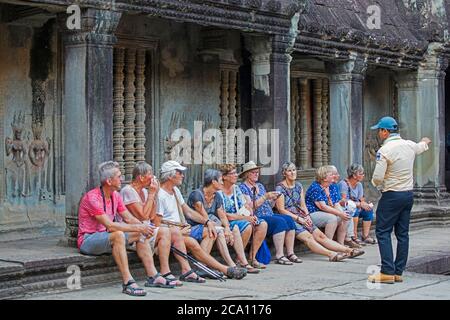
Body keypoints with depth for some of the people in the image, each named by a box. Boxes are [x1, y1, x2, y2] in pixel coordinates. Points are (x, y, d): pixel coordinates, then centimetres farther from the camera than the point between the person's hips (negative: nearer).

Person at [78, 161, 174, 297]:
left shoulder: (115, 196, 7)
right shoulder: (92, 198, -22)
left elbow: (129, 218, 6)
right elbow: (110, 225, -29)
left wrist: (144, 227, -14)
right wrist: (137, 227, -27)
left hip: (106, 237, 9)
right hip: (88, 240, -9)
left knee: (141, 234, -1)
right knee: (118, 235, -36)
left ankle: (153, 276, -4)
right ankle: (128, 282, -37)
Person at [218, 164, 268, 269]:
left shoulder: (236, 188, 15)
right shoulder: (219, 192, -12)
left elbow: (246, 206, 14)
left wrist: (251, 215, -10)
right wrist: (245, 217, -20)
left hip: (240, 220, 8)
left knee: (263, 224, -10)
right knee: (247, 226, -33)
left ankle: (252, 258, -10)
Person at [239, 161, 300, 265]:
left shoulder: (260, 186, 23)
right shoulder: (243, 188, -1)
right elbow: (251, 206, -13)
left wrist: (273, 199, 2)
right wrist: (265, 197, -15)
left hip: (269, 215, 8)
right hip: (256, 218, -8)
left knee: (289, 219, -17)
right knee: (280, 221, -29)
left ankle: (290, 253, -19)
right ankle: (279, 256, -29)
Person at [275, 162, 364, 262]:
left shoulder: (298, 186, 17)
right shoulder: (280, 188, -4)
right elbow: (281, 210, -9)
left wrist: (307, 216, -1)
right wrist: (299, 219, -13)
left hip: (302, 218, 6)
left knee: (320, 235, -8)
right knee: (308, 237, -27)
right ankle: (331, 254, -45)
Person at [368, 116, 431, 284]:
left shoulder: (385, 150, -16)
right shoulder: (410, 145, 6)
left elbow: (377, 177, -18)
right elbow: (421, 146, 32)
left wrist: (376, 184, 6)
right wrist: (425, 142, 56)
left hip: (392, 196, -7)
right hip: (408, 194, 7)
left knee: (383, 232, -4)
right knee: (402, 233, 10)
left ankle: (387, 272, -11)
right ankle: (398, 272, 13)